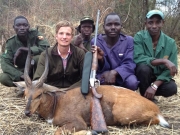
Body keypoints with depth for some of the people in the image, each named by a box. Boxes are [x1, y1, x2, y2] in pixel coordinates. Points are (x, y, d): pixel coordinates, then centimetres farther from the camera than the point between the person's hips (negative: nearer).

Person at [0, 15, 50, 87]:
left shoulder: (34, 34, -10)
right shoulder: (11, 43, -7)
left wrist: (23, 50, -28)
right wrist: (20, 75, -31)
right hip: (22, 72, 2)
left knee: (39, 57, -33)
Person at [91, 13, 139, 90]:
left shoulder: (129, 41, -5)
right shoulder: (95, 41, -7)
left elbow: (129, 64, -14)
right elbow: (100, 69, -7)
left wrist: (114, 72, -33)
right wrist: (101, 59, -32)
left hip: (122, 75, 1)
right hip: (104, 75, 0)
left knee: (132, 82, -32)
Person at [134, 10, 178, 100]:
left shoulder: (170, 43, -8)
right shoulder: (139, 37, -13)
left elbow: (170, 70, -13)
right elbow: (138, 59, -27)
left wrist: (154, 86, -26)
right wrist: (163, 61, -34)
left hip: (159, 79, 2)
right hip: (142, 76, -2)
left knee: (172, 88, -28)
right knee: (144, 67, -33)